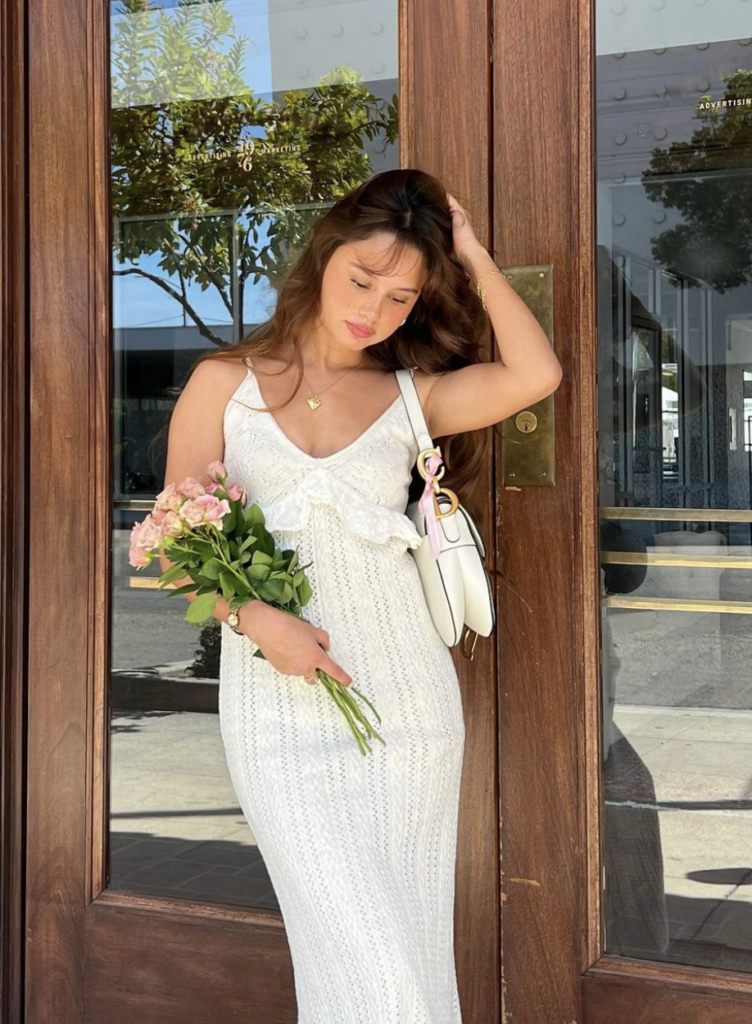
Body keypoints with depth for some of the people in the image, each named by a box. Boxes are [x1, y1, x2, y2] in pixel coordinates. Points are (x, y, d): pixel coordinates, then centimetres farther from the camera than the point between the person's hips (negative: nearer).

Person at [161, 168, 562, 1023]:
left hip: (407, 690, 2)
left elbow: (534, 376, -9)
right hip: (278, 699, -2)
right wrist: (253, 617, -13)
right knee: (362, 952, -8)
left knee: (411, 947, 8)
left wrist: (474, 257, 1)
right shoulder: (225, 383, 7)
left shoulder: (410, 395, 9)